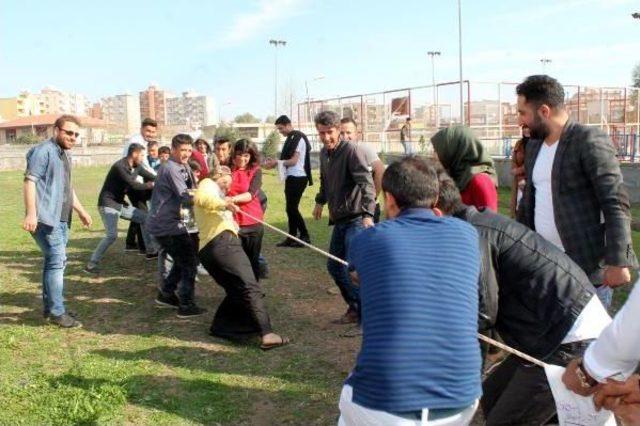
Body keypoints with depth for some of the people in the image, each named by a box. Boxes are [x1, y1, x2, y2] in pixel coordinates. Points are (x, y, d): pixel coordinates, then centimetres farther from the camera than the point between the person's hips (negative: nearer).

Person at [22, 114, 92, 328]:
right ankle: (57, 312, -7)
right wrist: (31, 213, -27)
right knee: (57, 261, -12)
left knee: (54, 262, 13)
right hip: (46, 218, -10)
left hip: (61, 219, 10)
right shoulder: (44, 150, -9)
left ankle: (49, 307, 21)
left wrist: (81, 211, 32)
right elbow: (30, 181, -18)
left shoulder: (64, 155, 20)